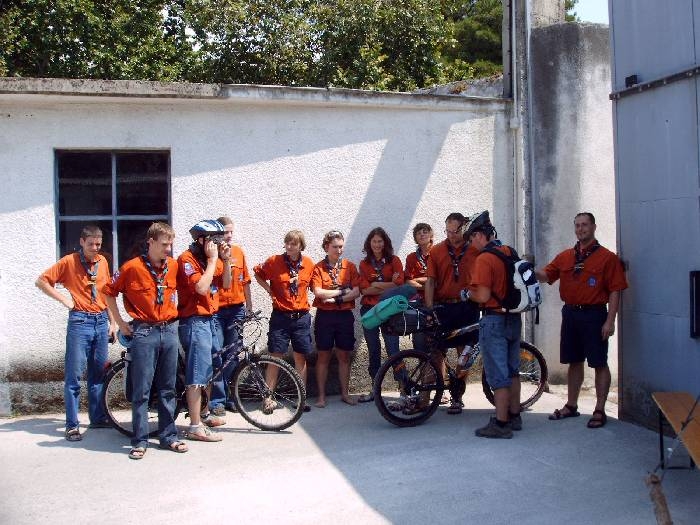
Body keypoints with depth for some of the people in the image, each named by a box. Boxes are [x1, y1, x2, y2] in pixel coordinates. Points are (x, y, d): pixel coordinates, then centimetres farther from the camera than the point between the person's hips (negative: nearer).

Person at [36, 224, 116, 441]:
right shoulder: (69, 261, -5)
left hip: (101, 321, 5)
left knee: (98, 373, 12)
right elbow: (41, 281, -1)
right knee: (74, 376, -2)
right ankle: (72, 425, 4)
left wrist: (112, 321, 15)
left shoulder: (102, 261, 9)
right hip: (79, 322, -5)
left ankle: (98, 417, 22)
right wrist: (63, 298, -8)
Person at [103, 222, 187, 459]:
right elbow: (108, 292, 2)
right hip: (144, 333, -4)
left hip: (169, 331, 4)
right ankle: (140, 441, 9)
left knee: (168, 389, 10)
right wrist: (121, 323, 0)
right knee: (141, 391, 0)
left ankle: (168, 437, 19)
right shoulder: (132, 267, -10)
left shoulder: (173, 265, 3)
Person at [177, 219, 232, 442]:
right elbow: (202, 287, -25)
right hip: (194, 321, -9)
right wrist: (212, 259, -18)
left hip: (210, 319, 9)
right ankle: (195, 427, -5)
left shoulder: (211, 258, 12)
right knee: (198, 373, -9)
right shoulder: (187, 259, -14)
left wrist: (225, 259, -3)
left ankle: (204, 414, 33)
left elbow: (225, 284, 9)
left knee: (209, 370, 18)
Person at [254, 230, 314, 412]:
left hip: (302, 316, 2)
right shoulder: (274, 261, -6)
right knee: (276, 357, -1)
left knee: (300, 357, 8)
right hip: (280, 316, -2)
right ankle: (268, 398, 6)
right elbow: (258, 273, 10)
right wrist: (269, 290, 0)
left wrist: (304, 300, 6)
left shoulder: (309, 264, 0)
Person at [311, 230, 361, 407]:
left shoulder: (349, 267, 4)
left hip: (345, 316, 2)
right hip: (325, 316, -2)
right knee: (323, 356, 5)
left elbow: (356, 292, -5)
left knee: (344, 356, 8)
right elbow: (318, 292, -14)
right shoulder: (318, 268, -2)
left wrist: (335, 299, -14)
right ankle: (321, 396, 12)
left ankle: (345, 393, 19)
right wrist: (342, 291, -10)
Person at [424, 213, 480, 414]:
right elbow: (430, 282, 1)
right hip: (442, 307, 1)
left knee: (464, 353, 4)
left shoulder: (475, 251, 2)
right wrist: (429, 309, -8)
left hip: (467, 309, 0)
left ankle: (457, 396, 14)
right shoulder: (437, 251, 4)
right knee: (437, 351, 1)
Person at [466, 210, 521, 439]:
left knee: (498, 374, -2)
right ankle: (514, 416, 27)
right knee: (512, 370, 17)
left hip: (494, 320, -8)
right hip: (514, 317, 8)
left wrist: (468, 294, -2)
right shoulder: (510, 252, 7)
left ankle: (501, 424, 3)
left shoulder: (484, 259, -18)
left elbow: (483, 296, -22)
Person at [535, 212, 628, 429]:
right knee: (574, 362, 15)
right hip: (570, 313, 5)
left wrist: (610, 321, -14)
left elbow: (615, 291, -8)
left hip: (594, 315, -5)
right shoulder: (565, 257, 11)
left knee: (599, 364, 1)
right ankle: (571, 406, 26)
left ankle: (600, 411, 10)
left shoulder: (607, 257, -5)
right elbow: (546, 275, 8)